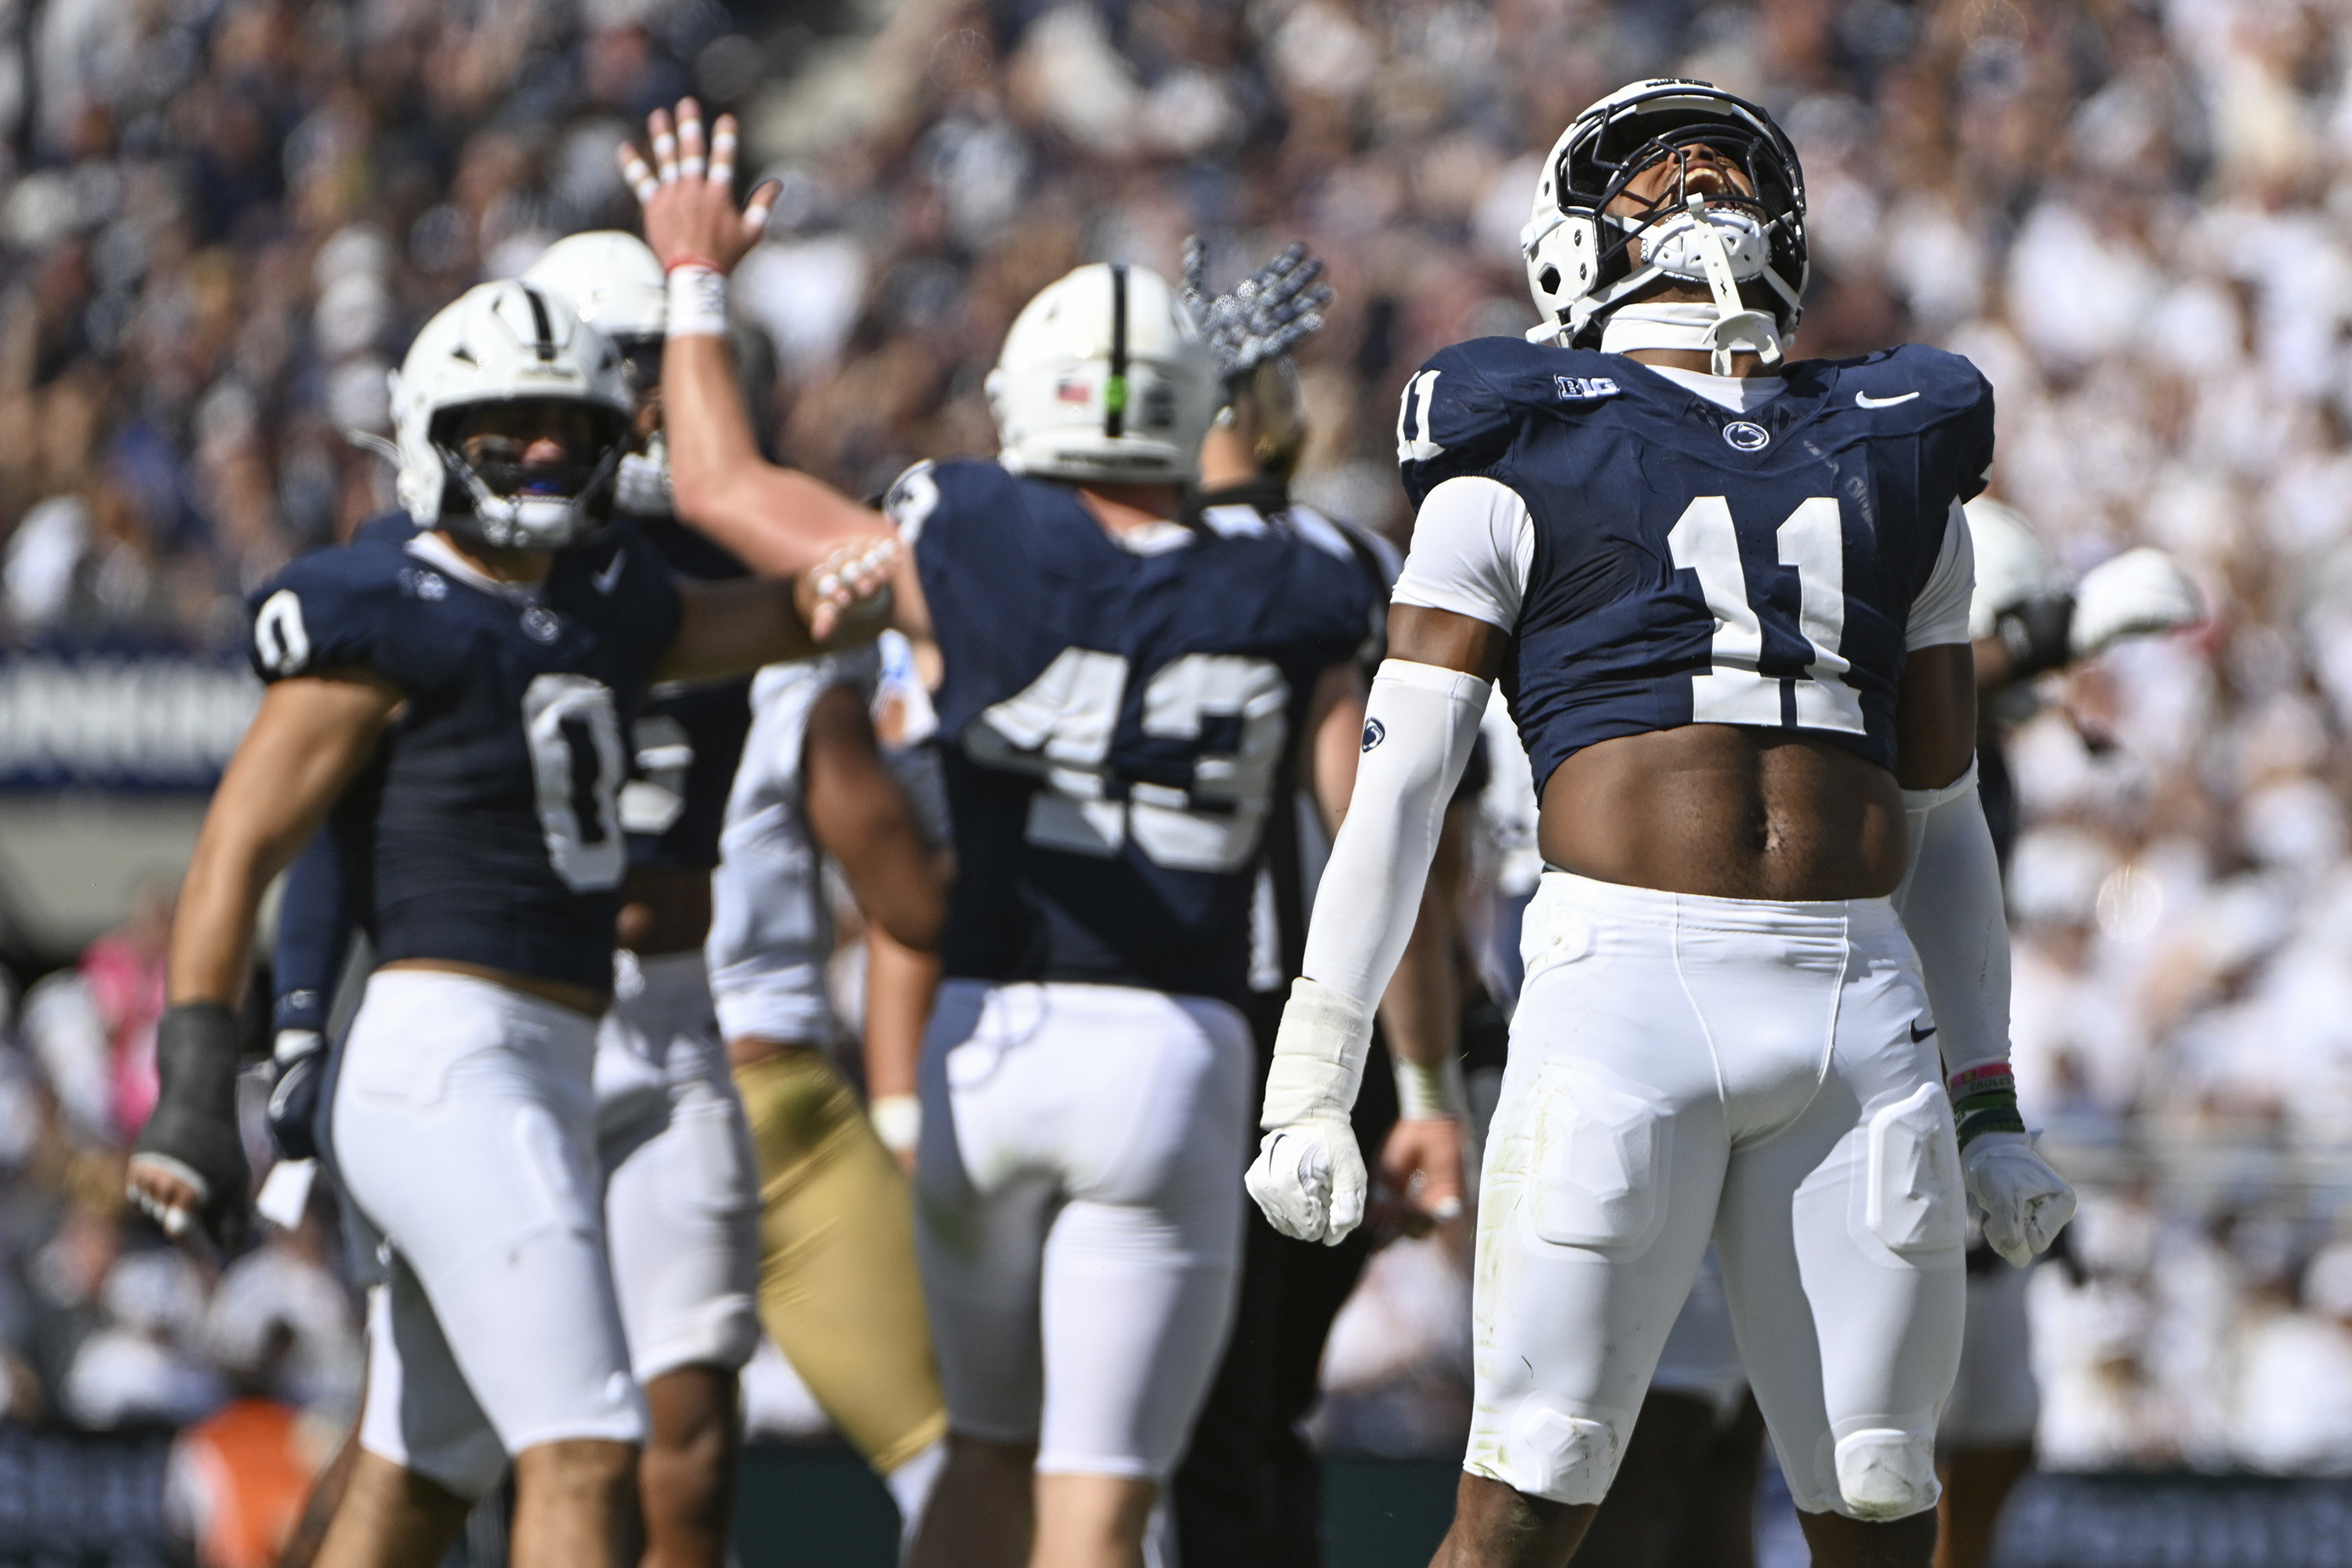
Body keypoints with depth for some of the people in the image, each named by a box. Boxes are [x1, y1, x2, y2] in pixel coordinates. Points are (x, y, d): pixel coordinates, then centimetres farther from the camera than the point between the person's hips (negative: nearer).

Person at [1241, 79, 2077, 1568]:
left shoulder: (1902, 461, 22)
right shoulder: (1525, 454, 9)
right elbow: (1397, 787, 5)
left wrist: (1989, 1104, 18)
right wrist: (1311, 1088, -1)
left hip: (1864, 999, 4)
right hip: (1627, 984, -4)